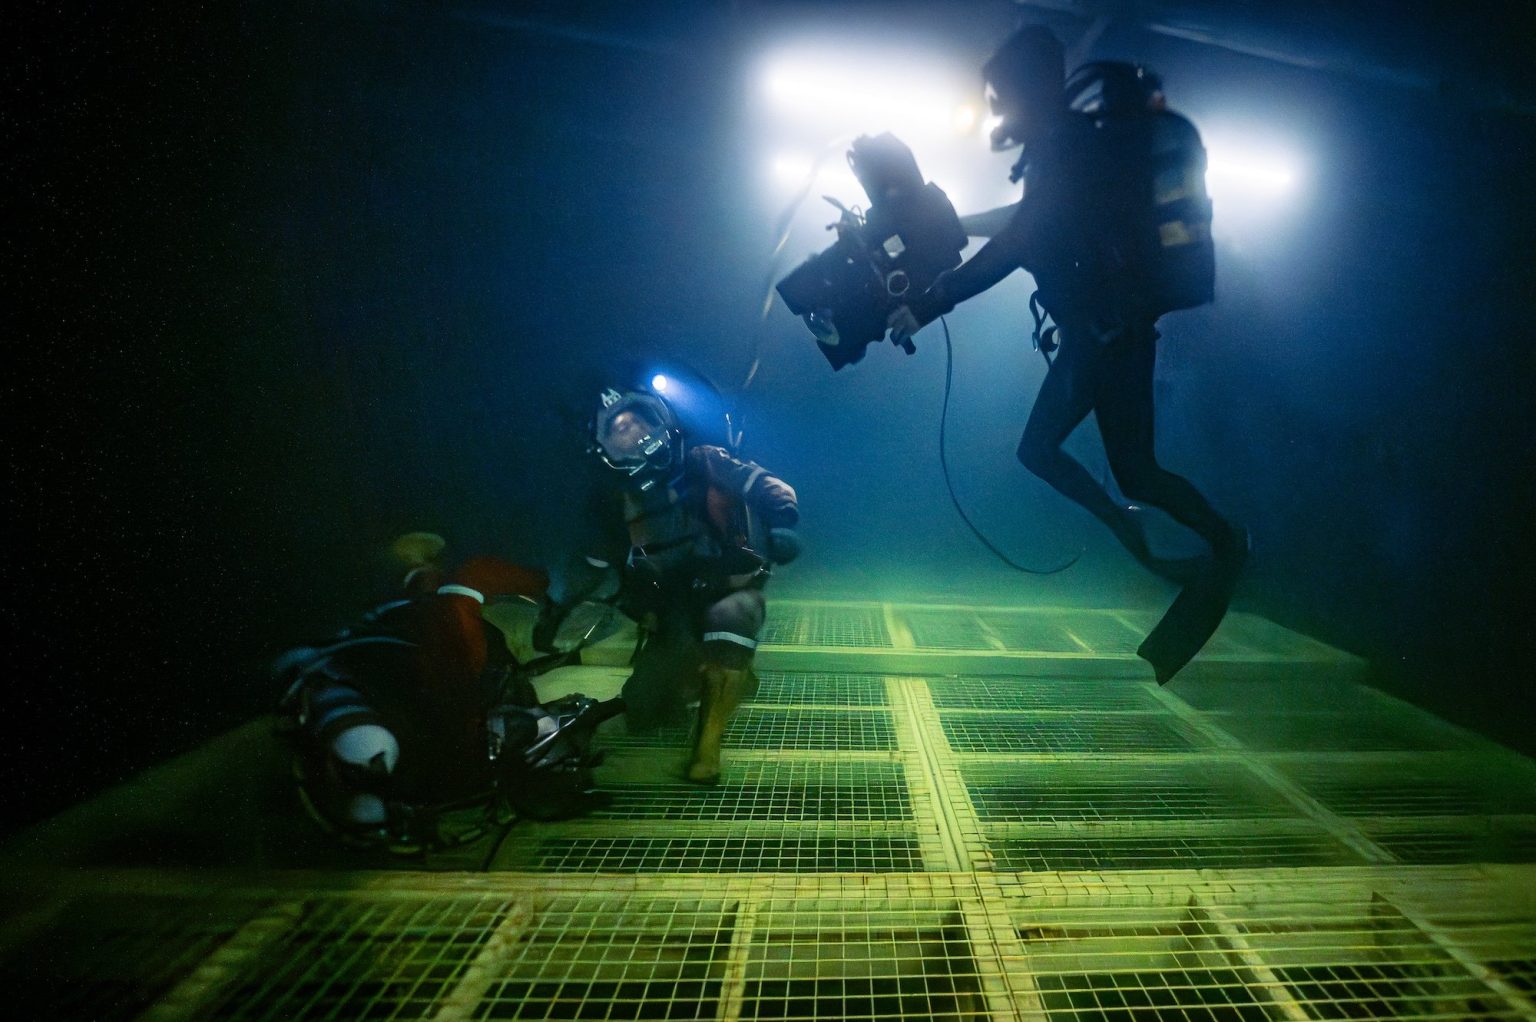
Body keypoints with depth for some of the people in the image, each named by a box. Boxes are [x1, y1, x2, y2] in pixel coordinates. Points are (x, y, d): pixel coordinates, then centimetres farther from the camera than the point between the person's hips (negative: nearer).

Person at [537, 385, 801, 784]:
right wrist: (557, 609, 11)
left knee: (727, 619, -40)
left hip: (729, 590, -4)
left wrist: (782, 523, -31)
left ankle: (709, 738, -16)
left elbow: (767, 487, -10)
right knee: (643, 712, -5)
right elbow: (593, 562, 19)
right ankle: (729, 677, 25)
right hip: (674, 616, 5)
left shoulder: (700, 463, -4)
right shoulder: (615, 495, 9)